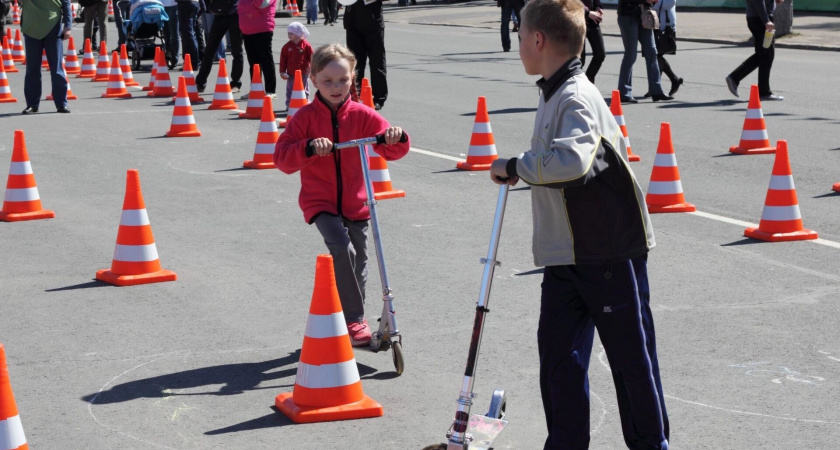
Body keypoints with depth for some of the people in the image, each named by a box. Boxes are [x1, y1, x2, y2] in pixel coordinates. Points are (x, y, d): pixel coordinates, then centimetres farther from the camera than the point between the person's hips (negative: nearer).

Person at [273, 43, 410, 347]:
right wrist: (309, 147, -31)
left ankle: (345, 318, 32)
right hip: (320, 202, -3)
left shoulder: (362, 116, -1)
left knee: (358, 263, 10)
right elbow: (282, 159, -13)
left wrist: (396, 138, -27)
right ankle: (355, 320, -16)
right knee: (342, 248, -25)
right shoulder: (305, 118, -6)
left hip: (356, 202, 3)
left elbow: (390, 151, -3)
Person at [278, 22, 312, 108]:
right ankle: (289, 105, 14)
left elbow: (311, 58, -2)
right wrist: (282, 72, -1)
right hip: (291, 74, 2)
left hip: (303, 73, -2)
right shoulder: (287, 46, -1)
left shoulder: (306, 45, -7)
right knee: (290, 91, 6)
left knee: (304, 91, 9)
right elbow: (283, 60, 2)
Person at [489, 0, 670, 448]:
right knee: (559, 352, 8)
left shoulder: (577, 98, -19)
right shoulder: (553, 95, 10)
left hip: (610, 254, -9)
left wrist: (514, 166, -24)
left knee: (630, 355, 4)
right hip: (566, 255, 9)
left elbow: (571, 160, -37)